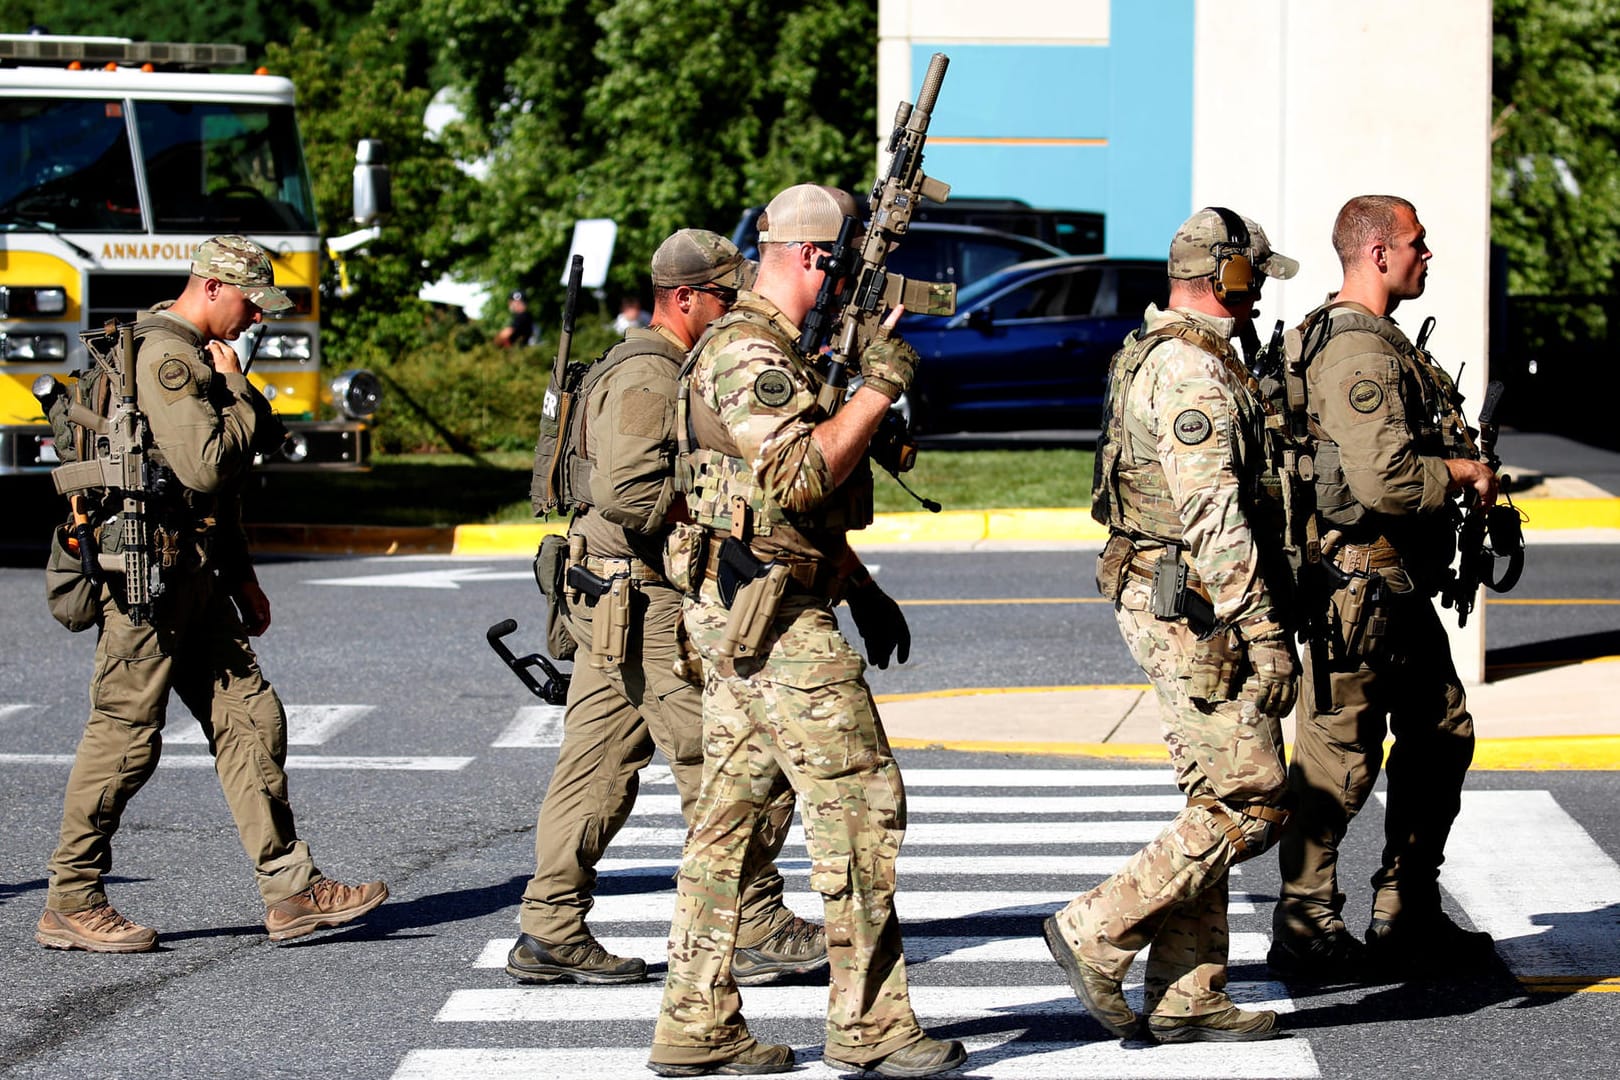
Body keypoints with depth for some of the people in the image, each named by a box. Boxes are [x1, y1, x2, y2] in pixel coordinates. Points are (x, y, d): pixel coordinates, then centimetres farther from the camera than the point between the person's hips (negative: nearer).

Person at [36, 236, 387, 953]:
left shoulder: (196, 355, 19)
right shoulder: (164, 355, -14)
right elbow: (206, 464, -24)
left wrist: (239, 575, 25)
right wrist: (237, 392, -9)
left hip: (194, 577, 10)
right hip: (147, 570, -10)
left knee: (250, 717, 6)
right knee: (126, 737, -5)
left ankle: (290, 891, 6)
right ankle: (70, 904, 4)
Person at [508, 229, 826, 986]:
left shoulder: (640, 368, 19)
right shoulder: (649, 377, -15)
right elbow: (628, 494, -26)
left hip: (610, 602, 11)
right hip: (649, 605, -11)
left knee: (597, 767, 9)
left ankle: (550, 932, 10)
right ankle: (757, 930, 2)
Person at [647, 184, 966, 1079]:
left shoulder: (778, 352, 19)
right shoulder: (747, 354, -15)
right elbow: (799, 475, -27)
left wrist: (864, 592, 24)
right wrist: (878, 391, -21)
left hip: (744, 617, 11)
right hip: (772, 612, -11)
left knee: (730, 812, 9)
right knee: (860, 803, -7)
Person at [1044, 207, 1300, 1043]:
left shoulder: (1154, 354, 16)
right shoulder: (1192, 370, -17)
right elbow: (1214, 513, -24)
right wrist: (1263, 631, -24)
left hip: (1161, 602, 11)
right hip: (1192, 608, -11)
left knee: (1215, 802, 12)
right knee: (1250, 807, -8)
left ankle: (1187, 997, 13)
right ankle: (1096, 933, -5)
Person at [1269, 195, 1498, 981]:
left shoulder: (1378, 342, 17)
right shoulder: (1357, 352, -19)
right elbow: (1383, 479, -28)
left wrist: (1462, 468, 15)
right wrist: (1464, 474, -13)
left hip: (1402, 587, 11)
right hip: (1361, 583, -11)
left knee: (1440, 735, 15)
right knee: (1339, 758, -4)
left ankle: (1407, 917, 23)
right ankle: (1304, 931, 4)